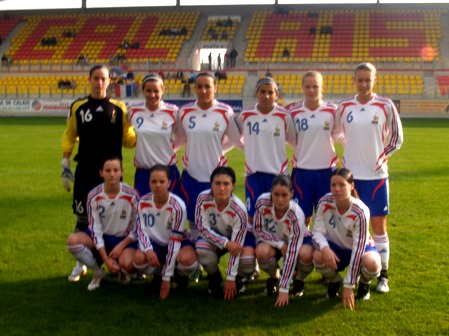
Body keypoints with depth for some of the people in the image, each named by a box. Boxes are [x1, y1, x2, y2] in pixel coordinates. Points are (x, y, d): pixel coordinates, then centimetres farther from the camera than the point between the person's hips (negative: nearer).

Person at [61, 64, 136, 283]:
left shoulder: (119, 108, 0)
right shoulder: (78, 107, 1)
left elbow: (128, 139, 3)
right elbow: (69, 137, 7)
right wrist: (65, 167, 4)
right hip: (85, 172, 0)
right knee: (82, 217, 5)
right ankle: (80, 263, 18)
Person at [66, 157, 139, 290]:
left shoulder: (131, 195, -13)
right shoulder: (94, 196, -10)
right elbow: (95, 229, -10)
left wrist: (122, 245, -18)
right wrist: (106, 259, -18)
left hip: (125, 239, -2)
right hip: (102, 238, 3)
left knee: (127, 264, -35)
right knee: (73, 240, -26)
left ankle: (122, 270, 7)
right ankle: (98, 272, -2)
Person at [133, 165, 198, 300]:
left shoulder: (178, 206, -23)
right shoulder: (143, 202, -12)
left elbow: (175, 240, -23)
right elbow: (140, 228, -4)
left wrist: (167, 278, -24)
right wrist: (148, 249, -28)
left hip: (178, 243, -3)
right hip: (156, 244, 3)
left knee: (186, 258, -38)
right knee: (139, 258, -30)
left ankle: (182, 276, 2)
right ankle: (157, 274, 7)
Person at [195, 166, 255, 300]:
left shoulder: (239, 210, -30)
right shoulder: (203, 199, -27)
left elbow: (236, 245, -25)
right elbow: (203, 228, -20)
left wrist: (231, 278, -22)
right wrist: (226, 243, -33)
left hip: (235, 239, -1)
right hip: (213, 238, 1)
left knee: (248, 265, -30)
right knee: (201, 248, -34)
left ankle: (237, 278, 10)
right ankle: (214, 278, -1)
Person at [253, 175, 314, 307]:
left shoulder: (296, 215, -35)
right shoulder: (262, 202, -29)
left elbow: (292, 253, -35)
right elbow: (258, 229, -13)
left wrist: (284, 289, -36)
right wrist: (280, 244, -26)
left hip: (298, 239, -1)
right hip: (273, 239, 2)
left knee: (306, 255, -36)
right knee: (261, 252, -34)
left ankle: (299, 279, 0)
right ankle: (273, 277, 2)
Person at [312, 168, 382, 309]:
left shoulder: (361, 211, -28)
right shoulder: (324, 203, -20)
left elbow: (358, 247, -28)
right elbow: (317, 231, -14)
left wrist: (349, 286, -29)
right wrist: (325, 248, -41)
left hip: (361, 248, -2)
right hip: (336, 247, 2)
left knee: (372, 264, -37)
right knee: (318, 257, -33)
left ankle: (364, 283, 3)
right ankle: (334, 281, 4)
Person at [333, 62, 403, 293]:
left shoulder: (386, 106, -4)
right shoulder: (344, 106, 2)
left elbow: (397, 139, 2)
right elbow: (336, 132, 17)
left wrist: (380, 157, -3)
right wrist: (351, 148, 8)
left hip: (375, 174, -2)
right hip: (350, 173, 2)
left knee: (378, 224, 2)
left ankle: (383, 275, 12)